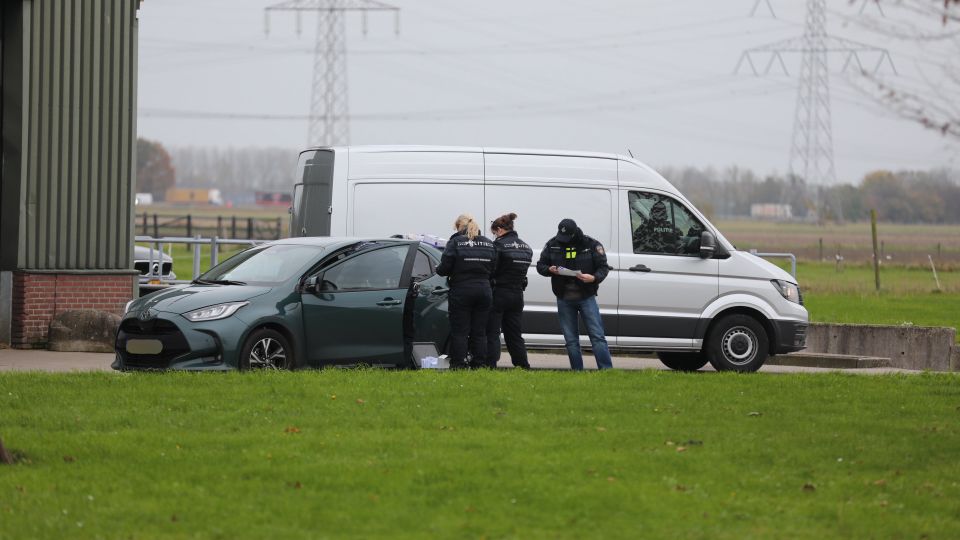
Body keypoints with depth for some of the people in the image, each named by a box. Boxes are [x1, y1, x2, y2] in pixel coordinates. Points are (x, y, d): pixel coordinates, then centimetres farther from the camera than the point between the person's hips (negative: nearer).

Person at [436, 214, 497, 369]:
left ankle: (458, 364, -3)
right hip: (484, 290, 4)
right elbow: (493, 270, 9)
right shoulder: (488, 244, 9)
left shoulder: (455, 242, -6)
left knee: (459, 331, 0)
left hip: (461, 291, -4)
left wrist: (438, 270, 11)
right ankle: (479, 364, 7)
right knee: (479, 332, 9)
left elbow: (445, 267, -11)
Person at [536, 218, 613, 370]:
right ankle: (577, 372, 11)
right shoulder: (552, 245, 4)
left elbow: (603, 268, -2)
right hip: (564, 299, 3)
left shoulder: (591, 245, -4)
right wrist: (550, 270, -12)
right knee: (571, 340, 6)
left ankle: (606, 369, -8)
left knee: (597, 336, -7)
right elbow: (540, 265, 11)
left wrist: (594, 278, -23)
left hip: (586, 297, -3)